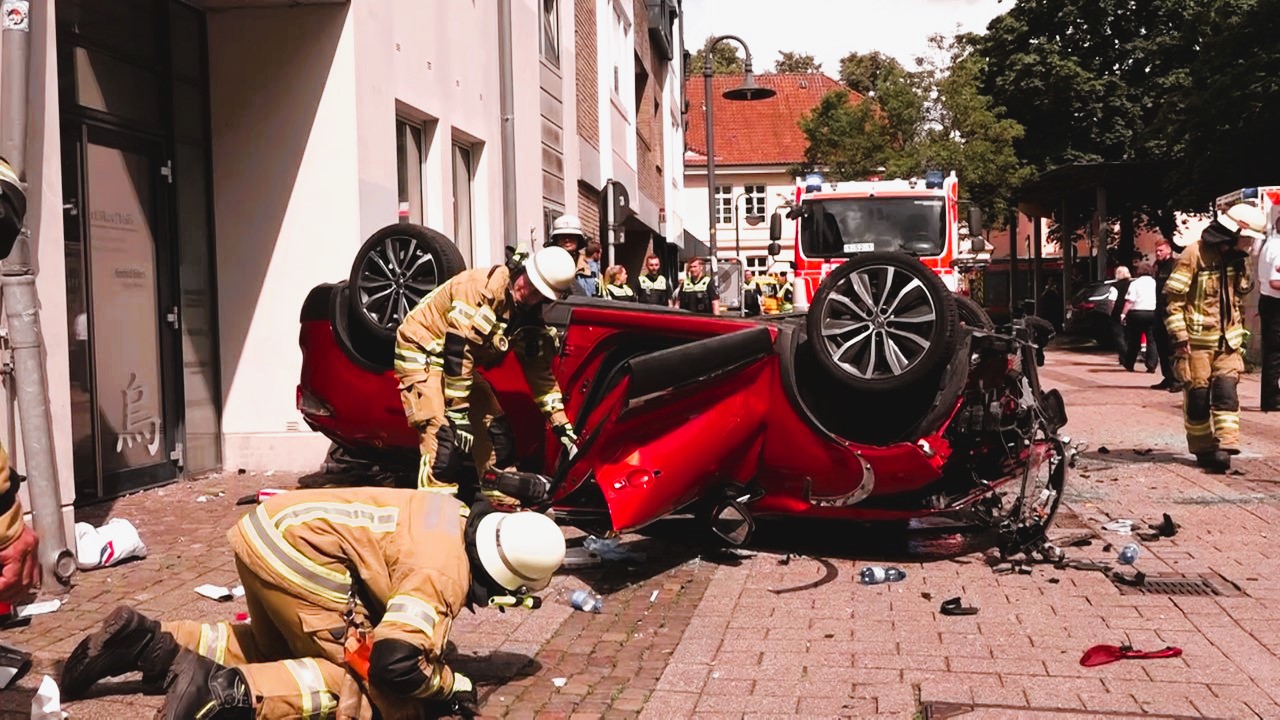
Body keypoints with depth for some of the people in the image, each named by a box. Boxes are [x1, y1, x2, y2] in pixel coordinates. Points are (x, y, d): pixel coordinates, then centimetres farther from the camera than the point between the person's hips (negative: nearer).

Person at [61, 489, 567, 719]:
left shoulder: (457, 517, 12)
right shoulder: (445, 572, -14)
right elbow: (393, 661, -24)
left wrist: (427, 645, 23)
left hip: (267, 529, 10)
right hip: (297, 550, -10)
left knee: (274, 649, 30)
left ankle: (147, 643, 16)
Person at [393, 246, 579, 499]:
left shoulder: (530, 317, -5)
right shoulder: (482, 287, -30)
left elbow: (540, 372, 3)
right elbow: (457, 351, -32)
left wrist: (562, 425, -1)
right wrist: (458, 413, -30)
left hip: (463, 362, 8)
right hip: (422, 350, -8)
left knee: (495, 428, 4)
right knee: (443, 434, -22)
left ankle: (504, 507, 14)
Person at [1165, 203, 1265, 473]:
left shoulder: (1238, 259, 9)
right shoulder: (1195, 255, -12)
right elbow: (1173, 298, -13)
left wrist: (1239, 336, 20)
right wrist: (1180, 339, -16)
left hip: (1227, 340, 5)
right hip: (1198, 340, -5)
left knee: (1226, 390, -7)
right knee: (1198, 395, 2)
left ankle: (1225, 445, -12)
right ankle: (1203, 449, 13)